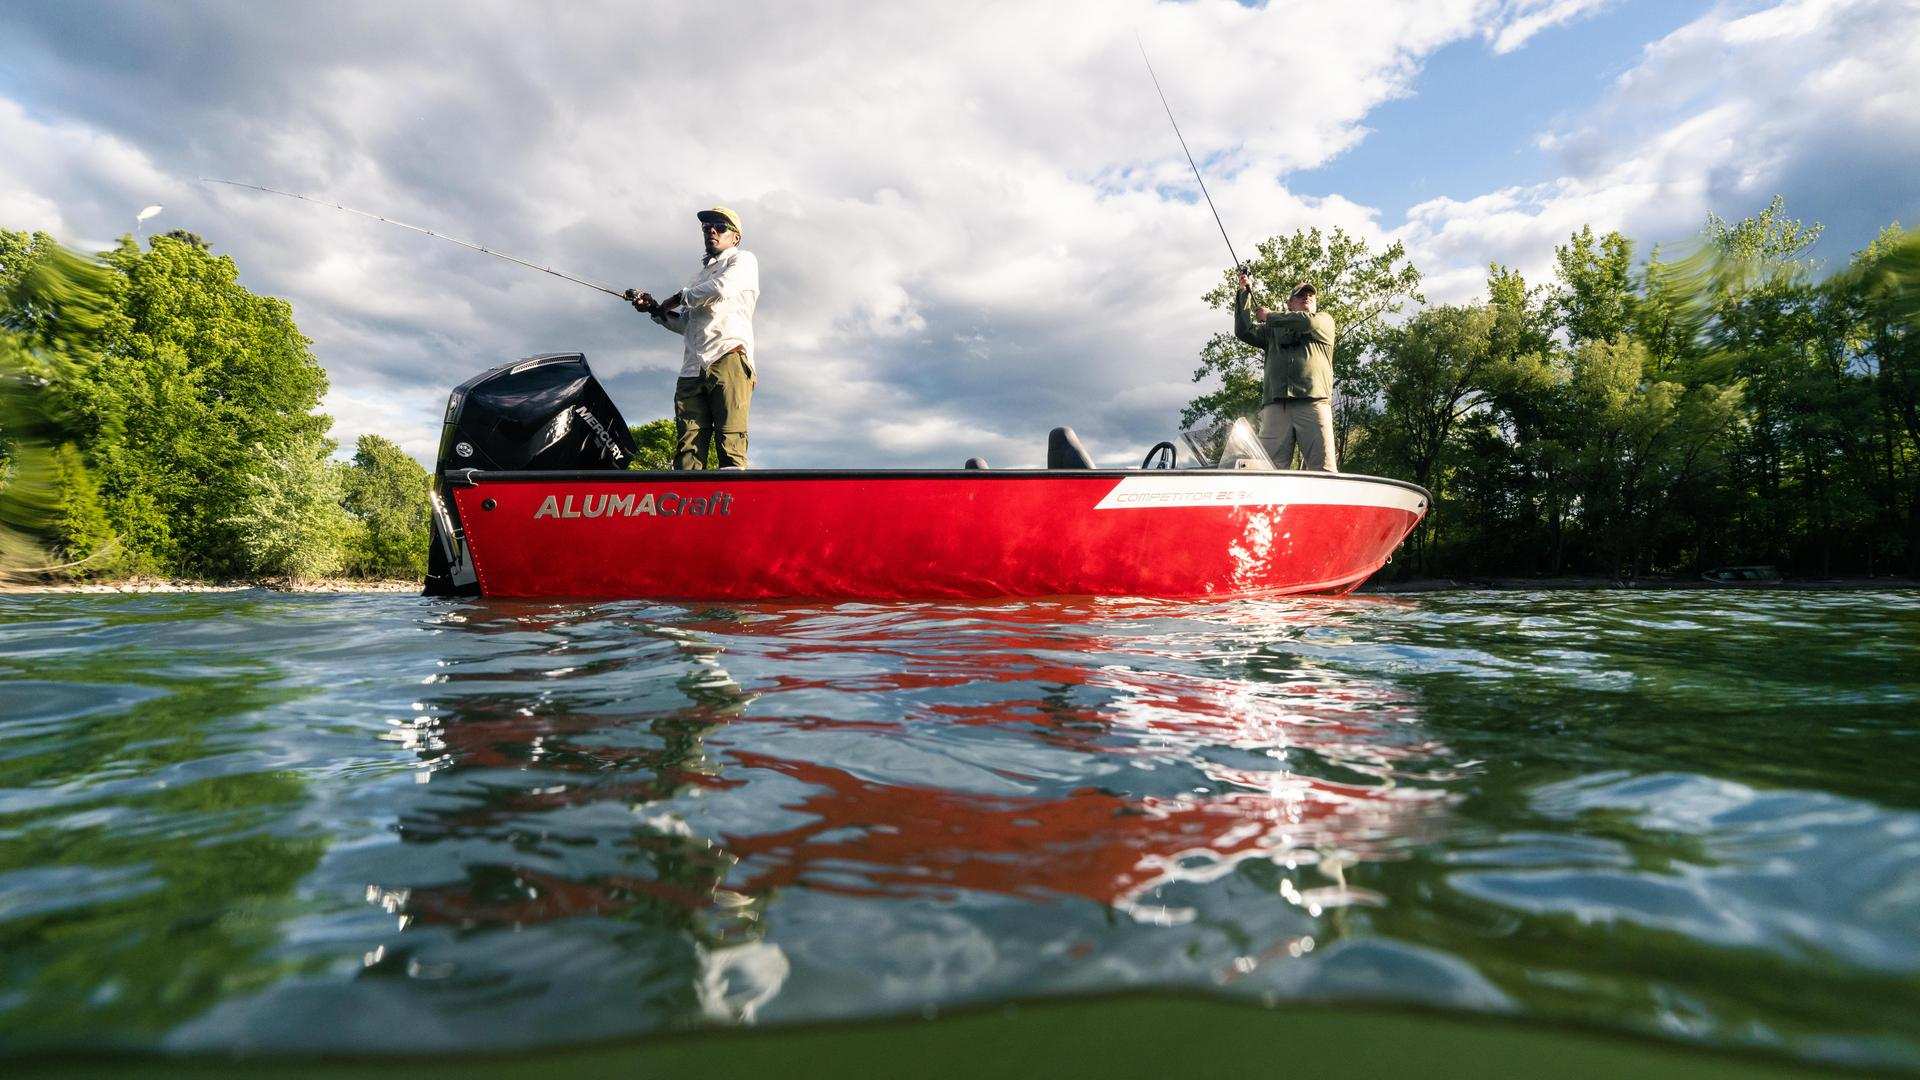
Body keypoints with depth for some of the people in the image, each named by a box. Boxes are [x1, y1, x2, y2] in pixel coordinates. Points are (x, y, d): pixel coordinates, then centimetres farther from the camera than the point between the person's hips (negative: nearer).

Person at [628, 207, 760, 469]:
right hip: (692, 369, 6)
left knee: (730, 444, -21)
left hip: (728, 358, -6)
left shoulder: (742, 260, 16)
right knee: (687, 452, -11)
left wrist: (679, 298, 9)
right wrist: (656, 309, 16)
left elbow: (721, 288, -5)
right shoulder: (698, 275, 37)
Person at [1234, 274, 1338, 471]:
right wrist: (1244, 294, 12)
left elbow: (1307, 322, 1)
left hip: (1313, 402, -1)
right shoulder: (1273, 330, 29)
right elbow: (1244, 331, 16)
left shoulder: (1324, 320, 24)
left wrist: (1269, 316, 13)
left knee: (1324, 469, -11)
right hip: (1275, 404, 1)